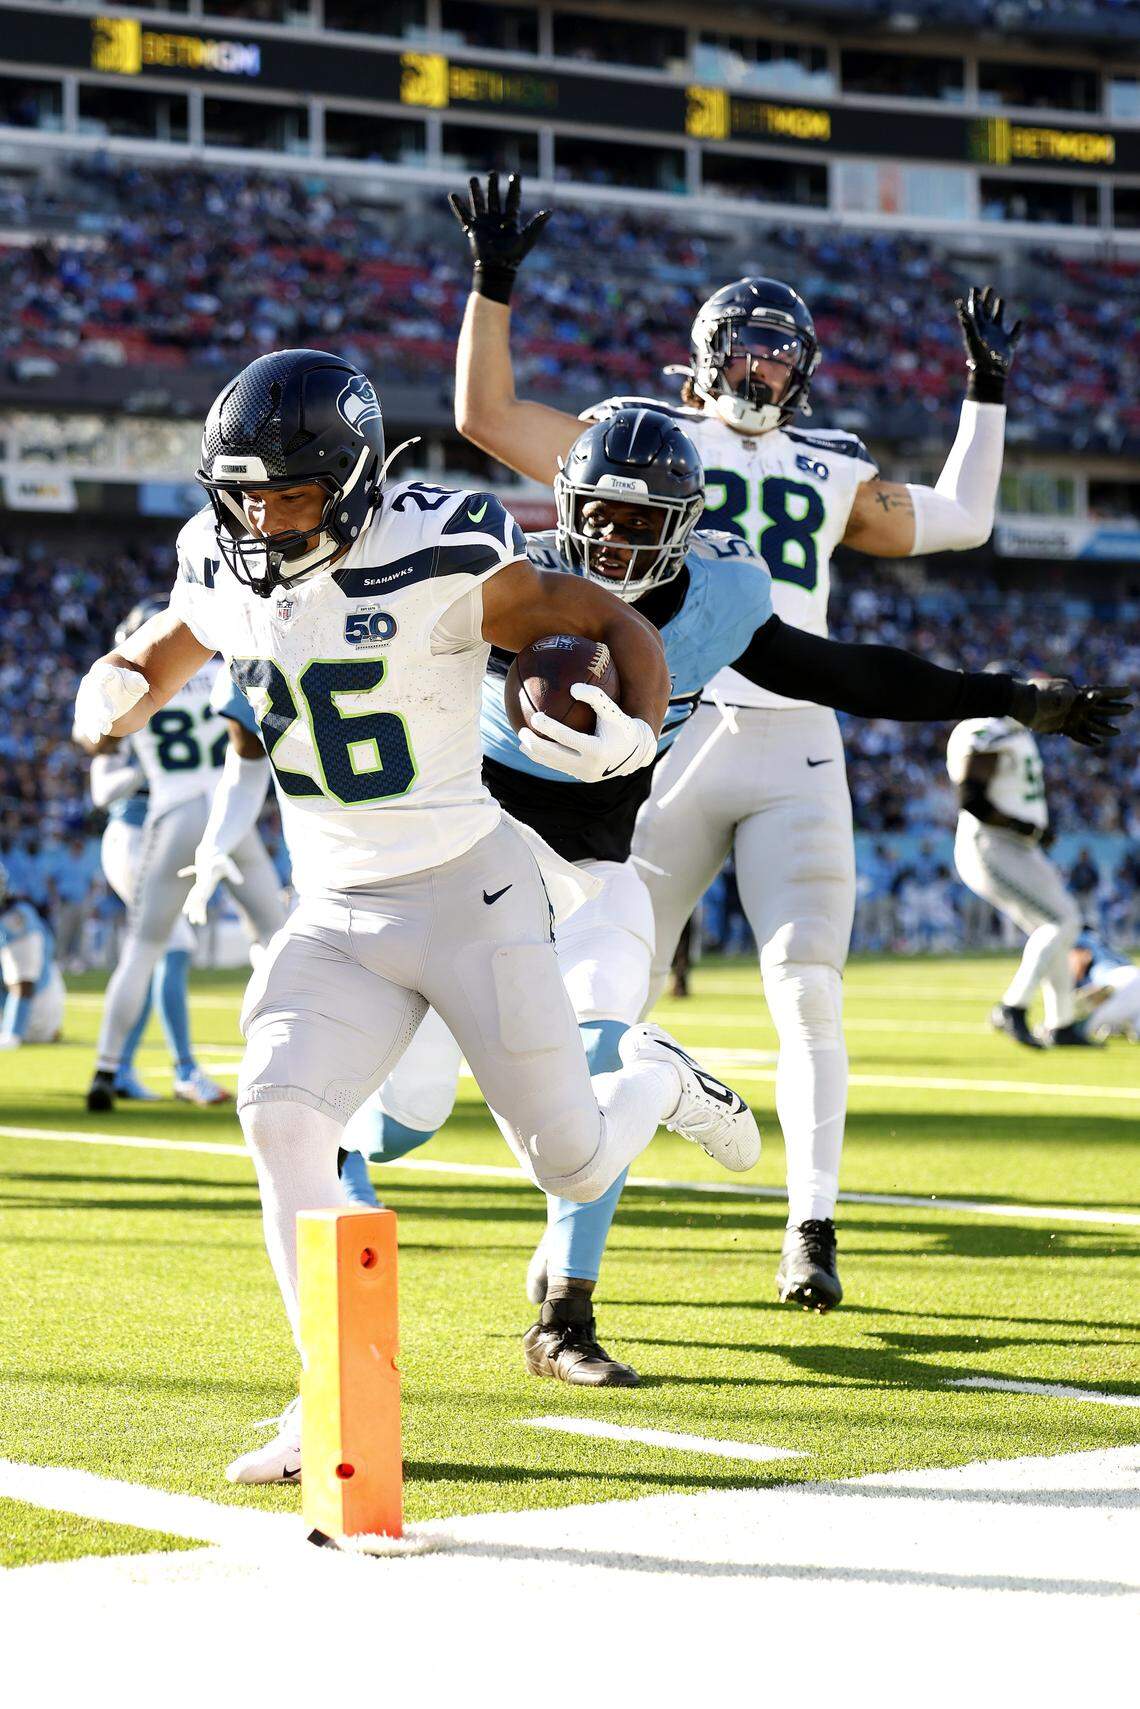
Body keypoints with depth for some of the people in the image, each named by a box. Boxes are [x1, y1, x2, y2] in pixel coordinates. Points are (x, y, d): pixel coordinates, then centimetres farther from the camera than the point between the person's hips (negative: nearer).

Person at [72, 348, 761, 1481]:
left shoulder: (441, 564, -18)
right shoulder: (227, 578, -1)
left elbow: (617, 628, -8)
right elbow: (153, 665, 17)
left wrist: (634, 729, -29)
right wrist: (117, 698, -7)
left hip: (468, 896, -4)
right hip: (335, 919, 4)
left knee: (575, 1166, 3)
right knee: (279, 1117, -19)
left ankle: (655, 1079, 40)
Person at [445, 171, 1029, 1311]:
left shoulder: (830, 472, 20)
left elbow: (959, 522, 30)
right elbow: (485, 414, 8)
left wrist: (986, 391, 30)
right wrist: (493, 289, 2)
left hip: (796, 750, 2)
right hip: (672, 736, -2)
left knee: (808, 992, -7)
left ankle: (811, 1228, -2)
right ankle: (579, 1214, 11)